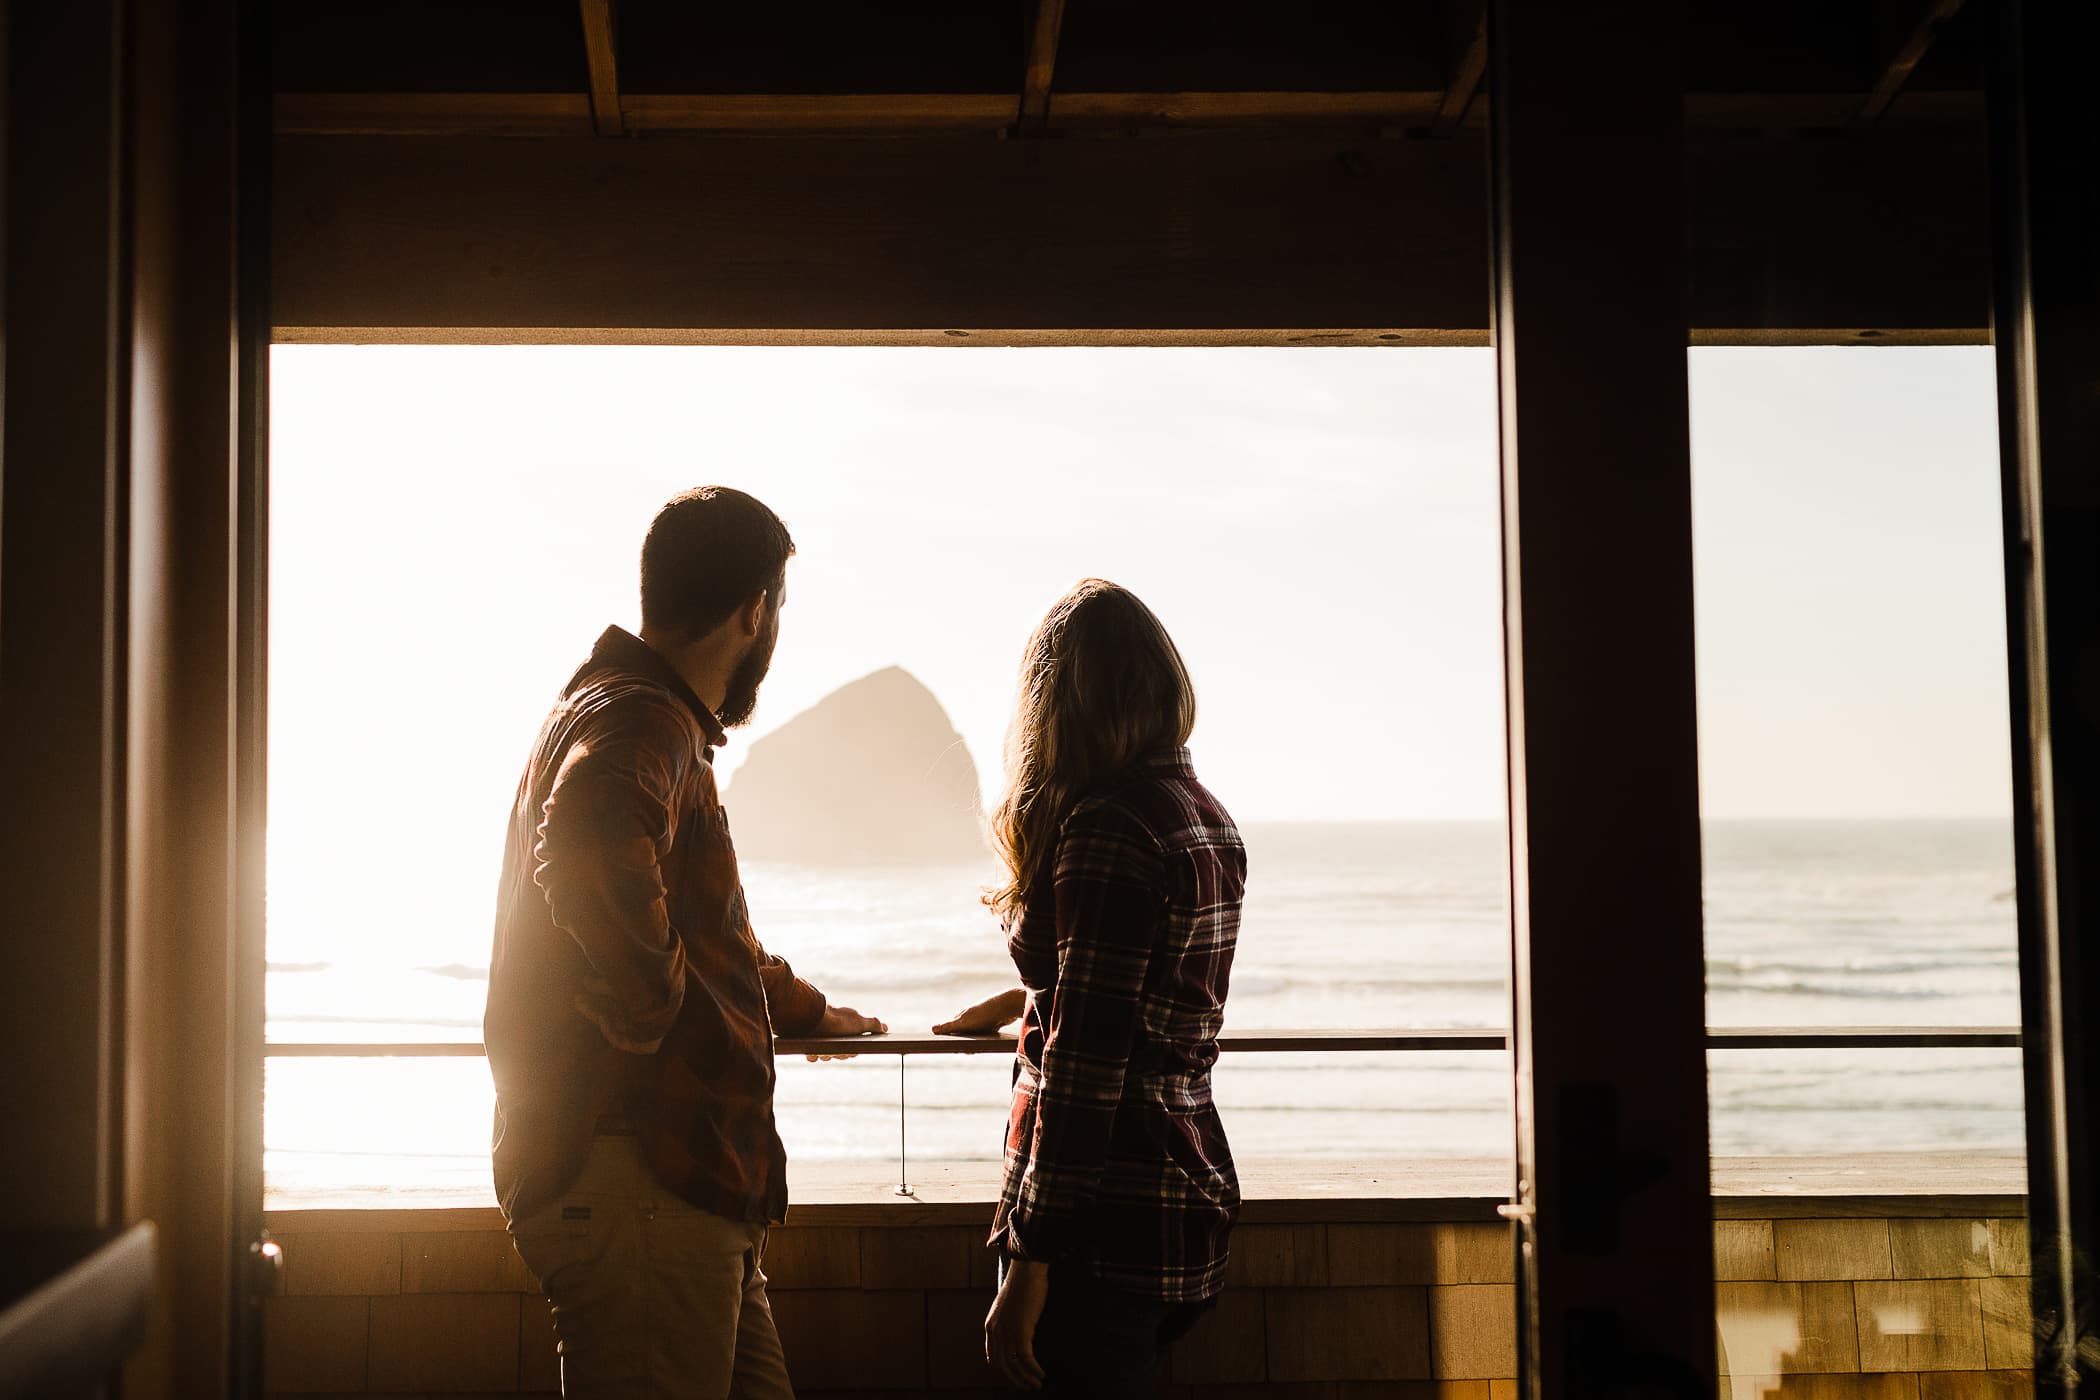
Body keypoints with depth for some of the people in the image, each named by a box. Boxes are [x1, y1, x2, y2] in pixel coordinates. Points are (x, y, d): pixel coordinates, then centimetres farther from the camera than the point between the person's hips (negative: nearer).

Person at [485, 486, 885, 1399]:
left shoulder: (646, 718, 24)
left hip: (691, 1181, 10)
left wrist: (802, 1008, 51)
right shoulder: (637, 724, -12)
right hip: (636, 1176, -10)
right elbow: (588, 855, -37)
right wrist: (650, 1018, -23)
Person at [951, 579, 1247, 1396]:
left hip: (1103, 1216, -9)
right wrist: (1023, 1002, 45)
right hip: (1191, 1198, 9)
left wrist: (1029, 1260, -19)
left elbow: (1087, 1062, -21)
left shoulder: (1106, 828, -16)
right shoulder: (1207, 820, 11)